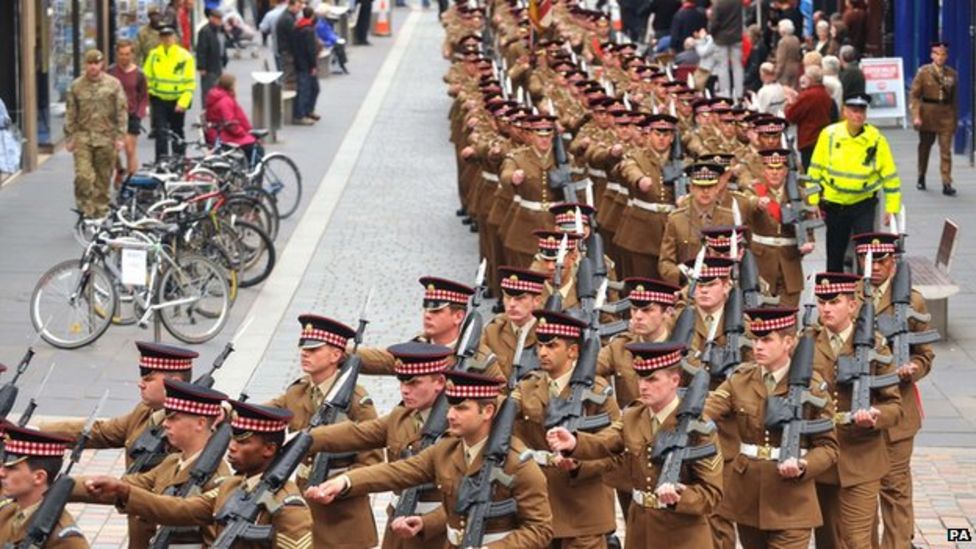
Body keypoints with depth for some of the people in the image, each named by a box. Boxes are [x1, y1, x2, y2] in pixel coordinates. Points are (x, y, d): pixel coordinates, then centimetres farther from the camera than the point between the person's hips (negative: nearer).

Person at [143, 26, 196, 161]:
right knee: (161, 132, -9)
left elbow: (190, 83, -7)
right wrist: (148, 96, -1)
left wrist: (183, 102, -15)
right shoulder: (154, 55, -2)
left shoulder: (185, 57, -8)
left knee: (177, 134, 13)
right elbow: (147, 78, 7)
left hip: (177, 101, 0)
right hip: (159, 100, 0)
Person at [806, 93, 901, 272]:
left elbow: (890, 175, -1)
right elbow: (815, 169, 0)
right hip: (834, 205, 1)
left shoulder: (876, 139, -8)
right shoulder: (829, 135, -7)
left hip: (863, 205, -1)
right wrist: (814, 201, -3)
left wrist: (892, 207, -3)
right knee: (834, 253, 13)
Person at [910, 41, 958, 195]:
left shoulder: (952, 74, 5)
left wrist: (955, 117, 9)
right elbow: (914, 95, -6)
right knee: (924, 147, 13)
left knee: (946, 150, -7)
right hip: (928, 113, -1)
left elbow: (954, 97, 11)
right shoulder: (923, 72, -3)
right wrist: (916, 116, -15)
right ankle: (921, 178, 31)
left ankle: (947, 184, -10)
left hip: (946, 114, 1)